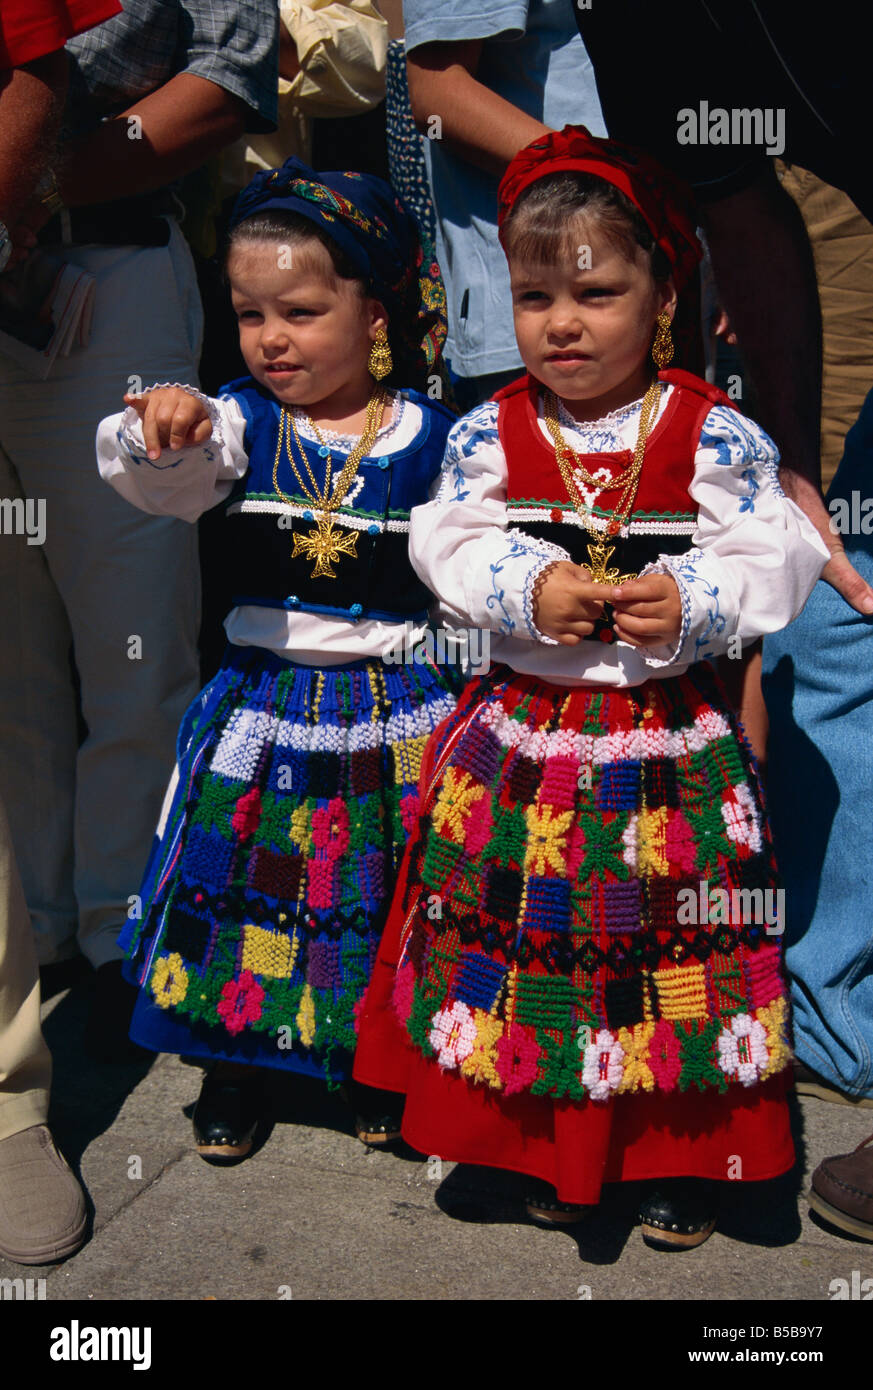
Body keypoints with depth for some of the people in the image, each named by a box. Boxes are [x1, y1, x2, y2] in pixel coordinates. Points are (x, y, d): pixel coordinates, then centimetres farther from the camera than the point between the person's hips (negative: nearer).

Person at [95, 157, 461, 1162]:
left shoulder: (432, 439, -4)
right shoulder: (237, 425, -3)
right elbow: (152, 480, -21)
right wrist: (161, 428, -40)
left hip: (393, 703, -1)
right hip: (264, 696, 1)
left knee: (381, 886, 10)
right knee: (243, 876, 10)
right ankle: (233, 1063, 32)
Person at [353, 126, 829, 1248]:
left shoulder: (714, 433, -5)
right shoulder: (490, 431, 1)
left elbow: (774, 556, -6)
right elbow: (451, 546, -3)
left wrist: (694, 603, -23)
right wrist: (528, 590, -20)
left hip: (670, 737, -1)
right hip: (525, 730, 2)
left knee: (668, 937, 7)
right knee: (534, 926, 10)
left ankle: (683, 1155, 30)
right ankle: (550, 1148, 32)